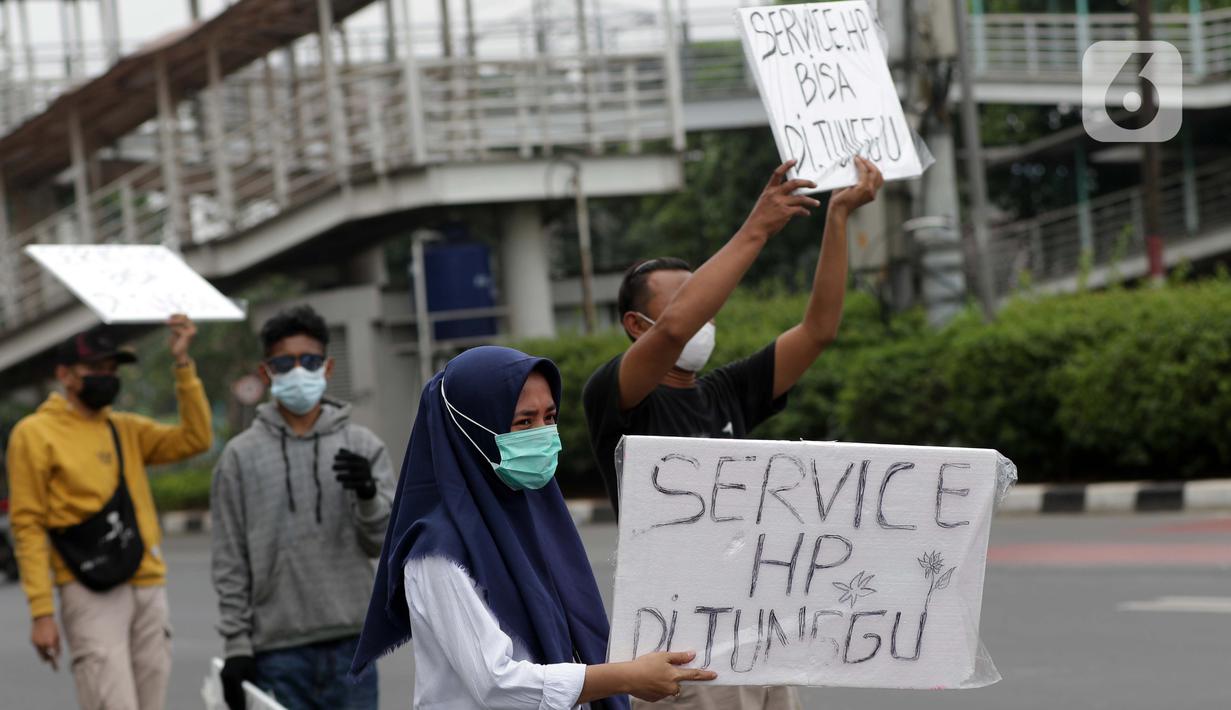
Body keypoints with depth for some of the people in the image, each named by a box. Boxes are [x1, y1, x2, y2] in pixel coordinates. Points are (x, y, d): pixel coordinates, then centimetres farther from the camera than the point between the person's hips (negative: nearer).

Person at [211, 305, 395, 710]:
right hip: (278, 650, -1)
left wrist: (369, 495, -17)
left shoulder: (362, 446, 7)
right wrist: (236, 645, -3)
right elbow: (230, 562, 3)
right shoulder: (241, 456, 4)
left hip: (350, 642, 1)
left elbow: (384, 542, 3)